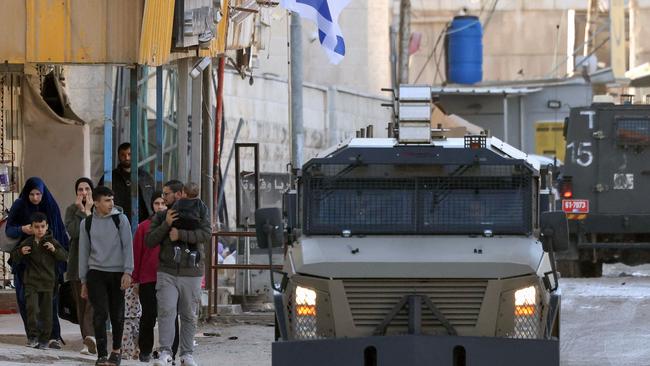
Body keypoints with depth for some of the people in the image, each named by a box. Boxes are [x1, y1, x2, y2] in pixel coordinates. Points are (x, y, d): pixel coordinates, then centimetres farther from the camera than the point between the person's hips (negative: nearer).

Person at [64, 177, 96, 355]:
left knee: (93, 300, -14)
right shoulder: (72, 209, 9)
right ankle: (89, 340, -1)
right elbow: (72, 231, -9)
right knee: (81, 303, 0)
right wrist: (81, 211, -9)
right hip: (77, 262, 3)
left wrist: (89, 212, -9)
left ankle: (90, 336, -23)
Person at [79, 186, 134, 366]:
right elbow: (83, 251, 12)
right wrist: (83, 280, 12)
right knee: (100, 313, -11)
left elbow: (128, 246, -1)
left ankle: (116, 349, 26)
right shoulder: (87, 223, 6)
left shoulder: (120, 219, 1)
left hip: (117, 274, 0)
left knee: (117, 314, 6)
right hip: (96, 273, 0)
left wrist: (128, 272, -11)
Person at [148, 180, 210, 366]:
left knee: (189, 316, 5)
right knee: (166, 312, -14)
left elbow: (206, 234, -15)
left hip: (191, 273, -1)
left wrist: (180, 234, -22)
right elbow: (150, 241, 0)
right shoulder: (160, 217, 9)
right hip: (167, 272, 1)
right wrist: (166, 224, -13)